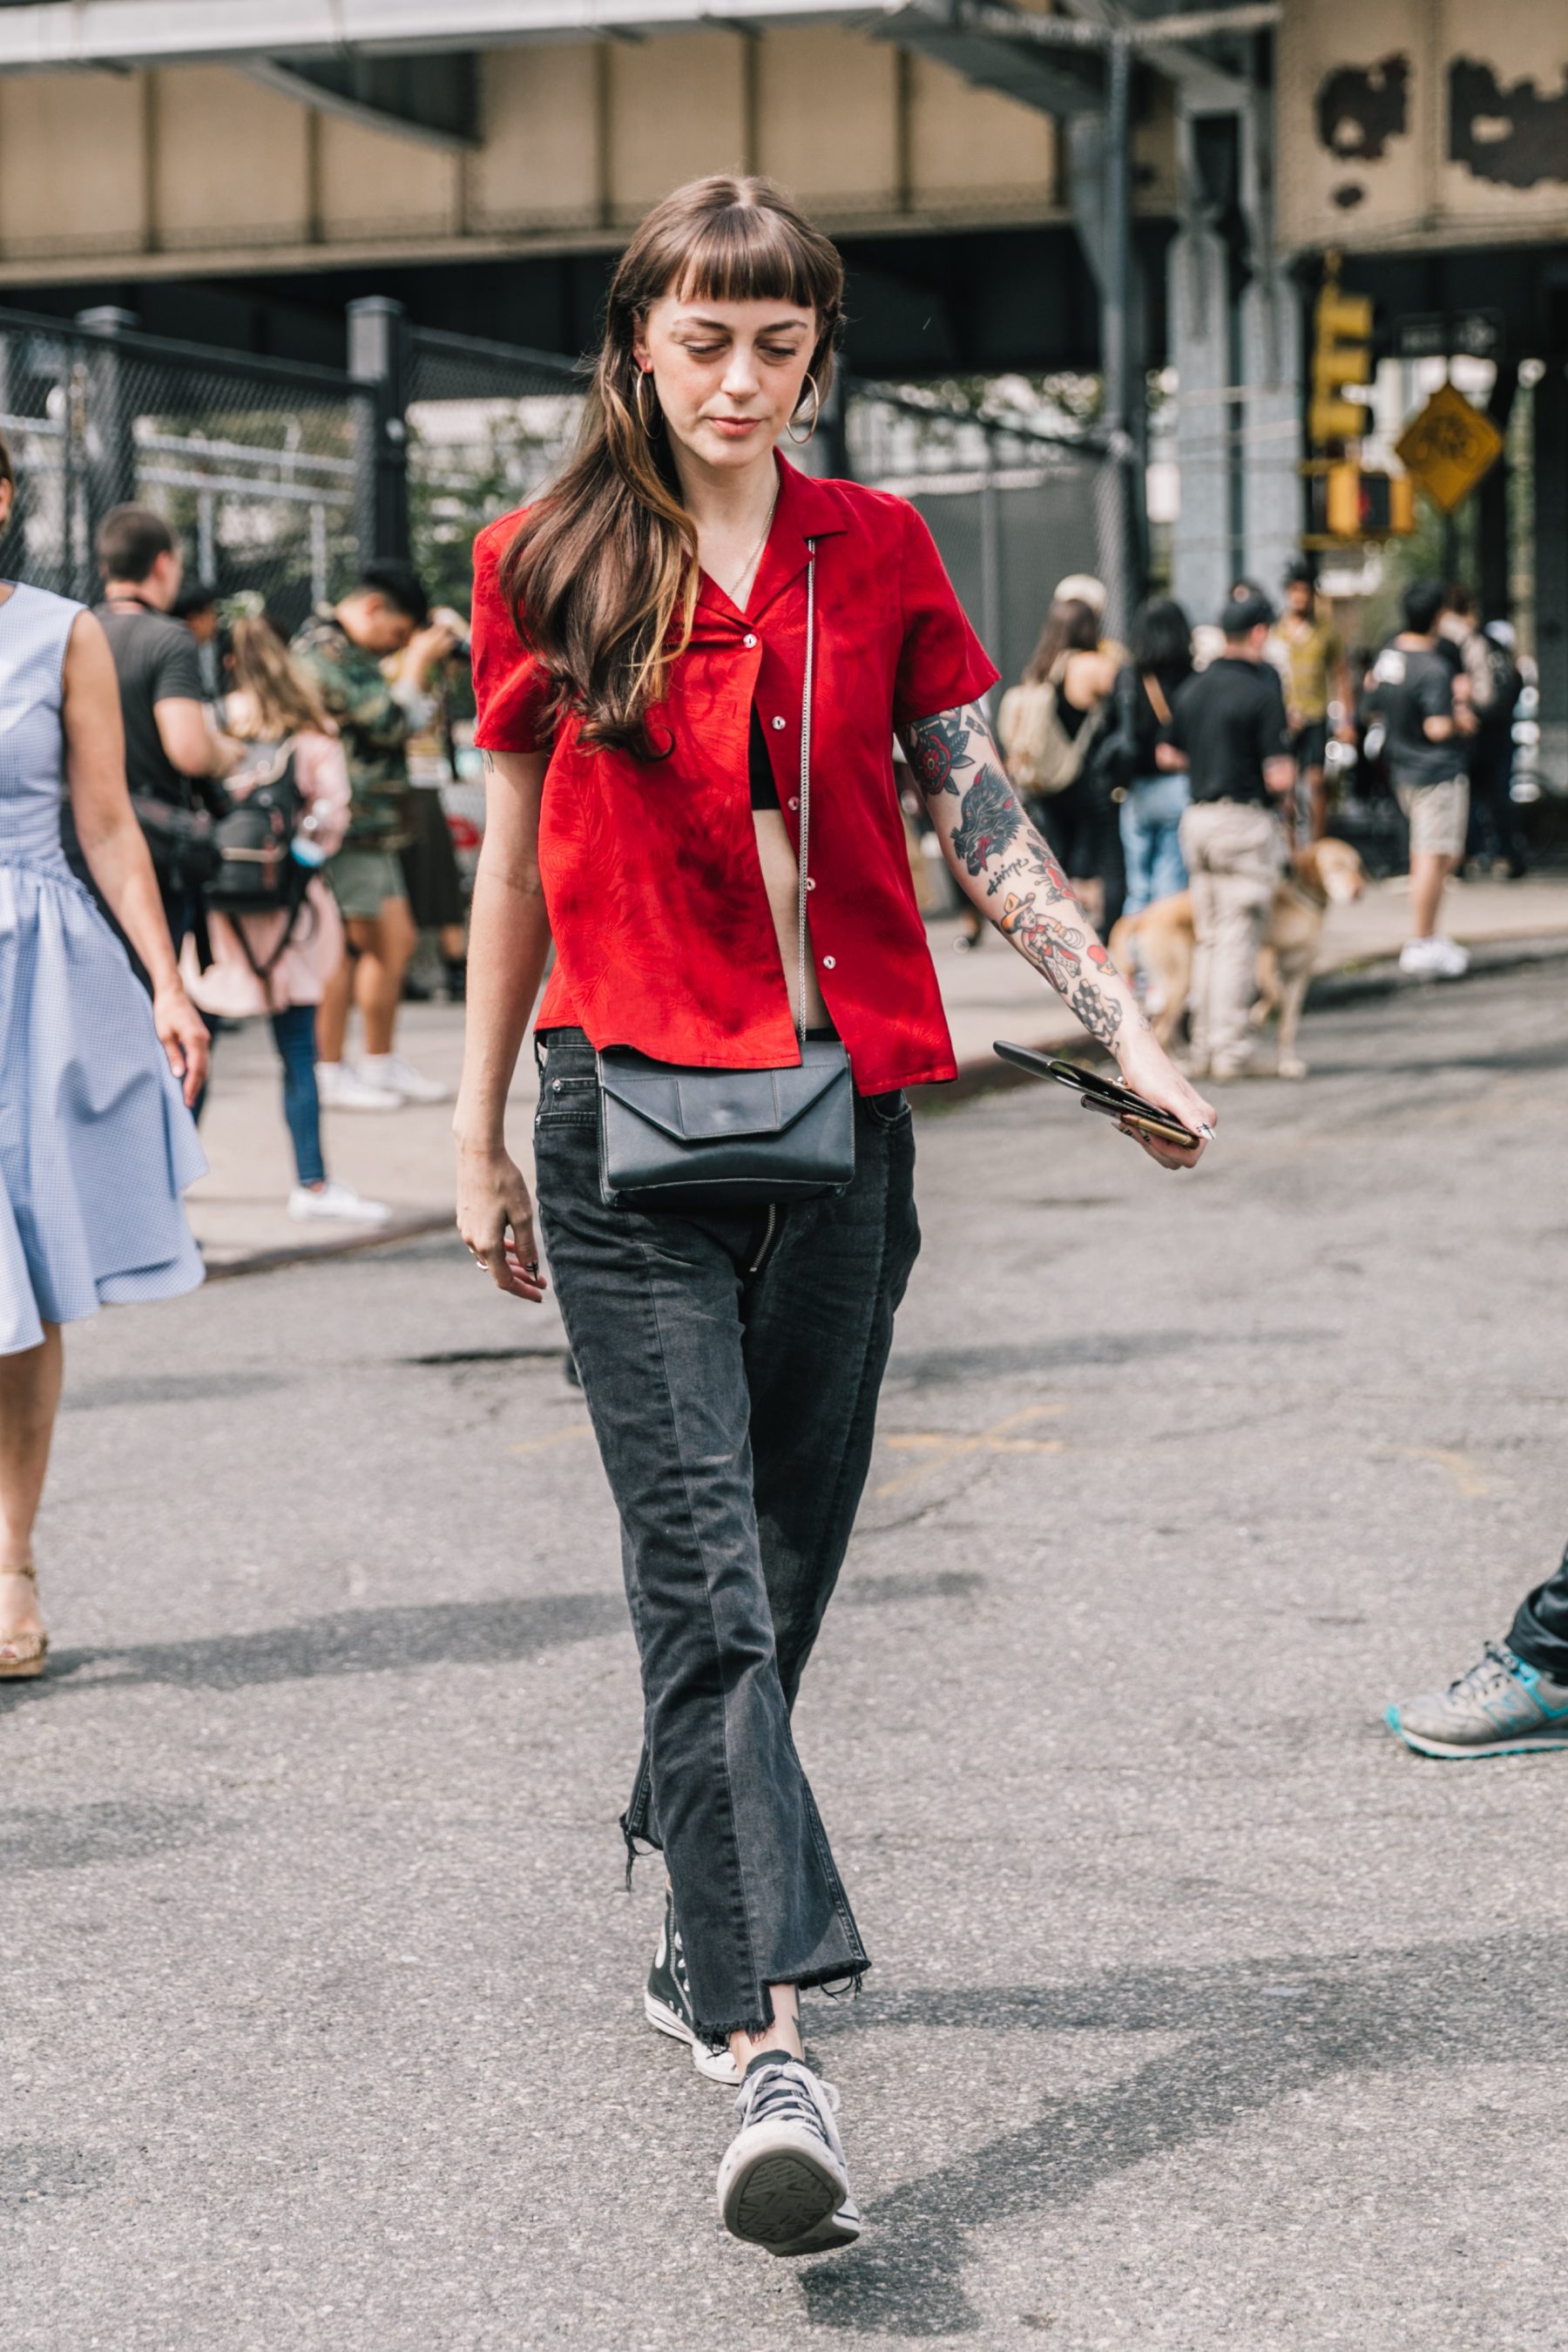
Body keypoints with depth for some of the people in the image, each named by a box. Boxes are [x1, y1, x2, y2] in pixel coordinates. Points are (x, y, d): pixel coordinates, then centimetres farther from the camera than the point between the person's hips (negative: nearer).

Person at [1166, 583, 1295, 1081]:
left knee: (1207, 938, 13)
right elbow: (1278, 776, -16)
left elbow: (1167, 754, 18)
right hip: (1246, 821, -7)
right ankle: (1229, 1049, -3)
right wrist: (1285, 764, 6)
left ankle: (1203, 1047, 14)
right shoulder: (1262, 690, -13)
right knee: (1238, 940, -3)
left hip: (1198, 817, 7)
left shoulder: (1193, 688, 8)